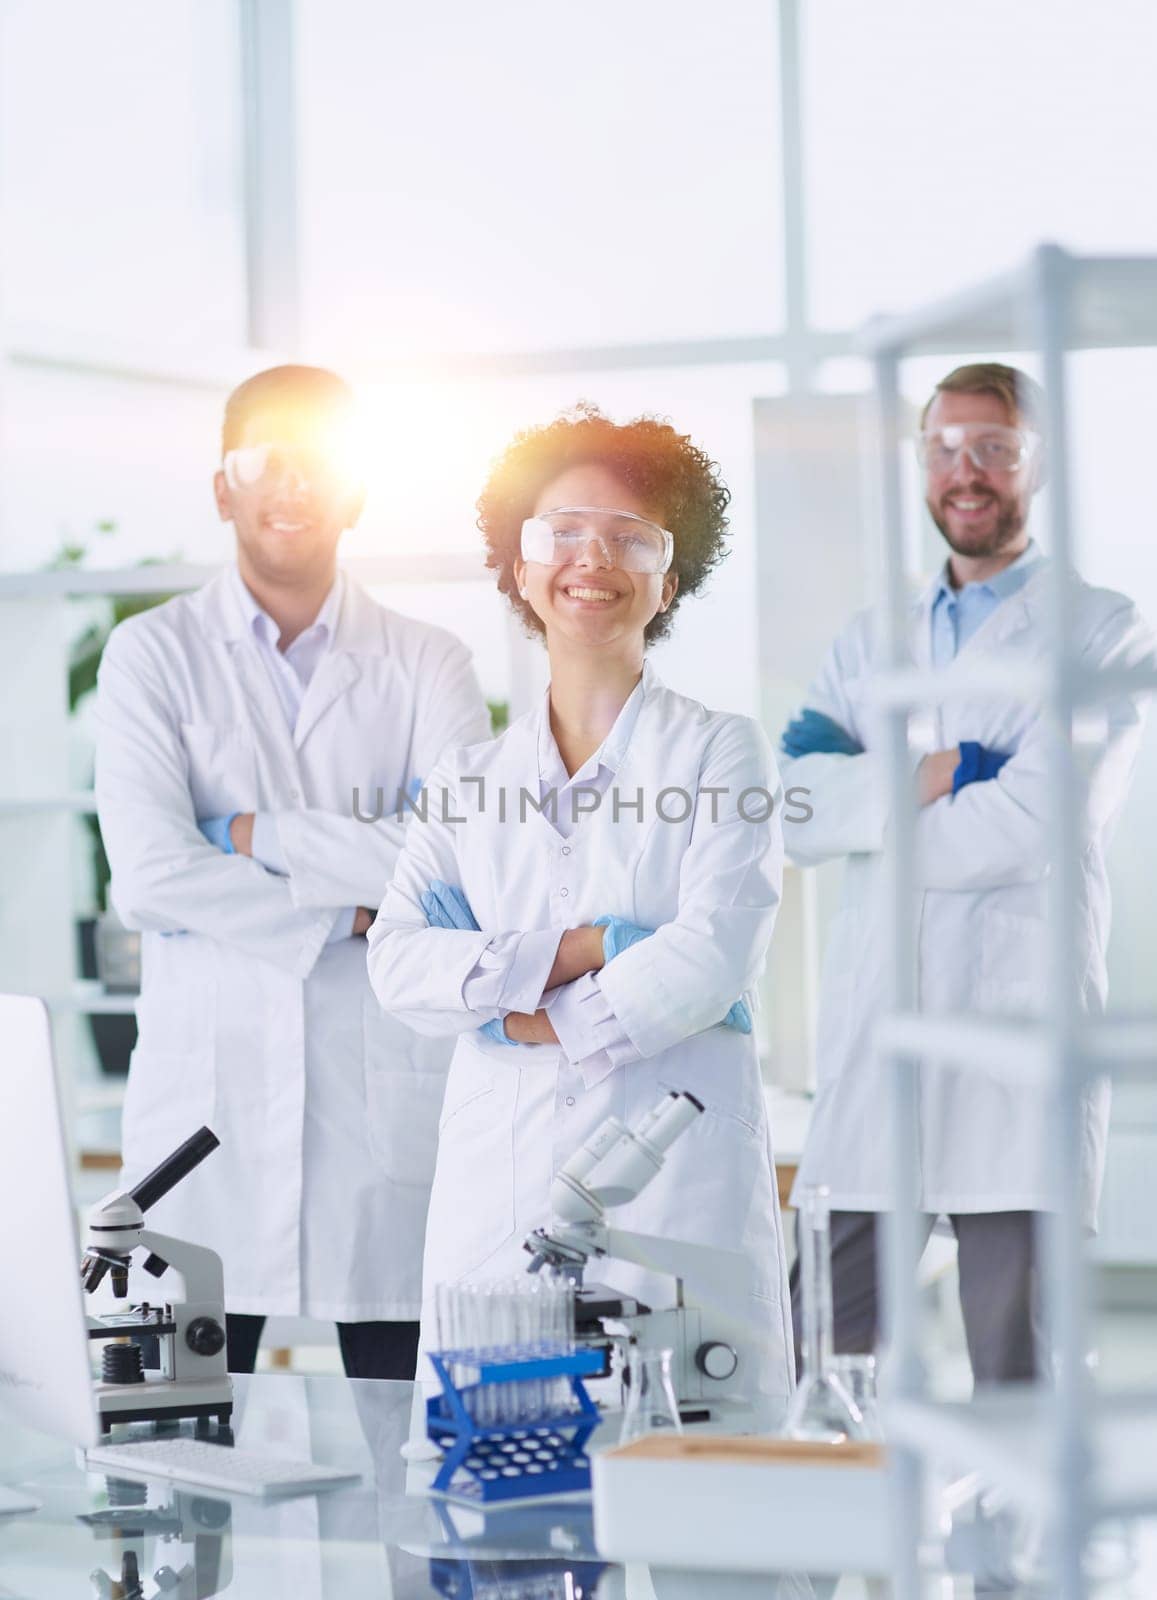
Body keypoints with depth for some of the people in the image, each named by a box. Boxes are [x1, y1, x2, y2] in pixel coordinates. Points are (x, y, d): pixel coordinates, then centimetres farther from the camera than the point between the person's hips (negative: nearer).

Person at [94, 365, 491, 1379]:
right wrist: (343, 914, -7)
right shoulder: (154, 657, 7)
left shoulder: (426, 665, 10)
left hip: (386, 1093, 1)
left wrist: (261, 834, -6)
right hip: (209, 1091, -1)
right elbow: (152, 876, -7)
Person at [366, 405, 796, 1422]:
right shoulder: (471, 780, 16)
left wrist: (534, 1015, -5)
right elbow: (398, 963, 3)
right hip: (498, 1178, 3)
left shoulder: (722, 753, 6)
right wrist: (583, 950, -8)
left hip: (673, 1174, -3)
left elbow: (714, 955, -8)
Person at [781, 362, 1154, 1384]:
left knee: (1020, 1387, -1)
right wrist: (920, 780, -11)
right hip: (870, 1057, 4)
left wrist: (858, 807, 0)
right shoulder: (870, 640, 20)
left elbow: (1035, 823, -11)